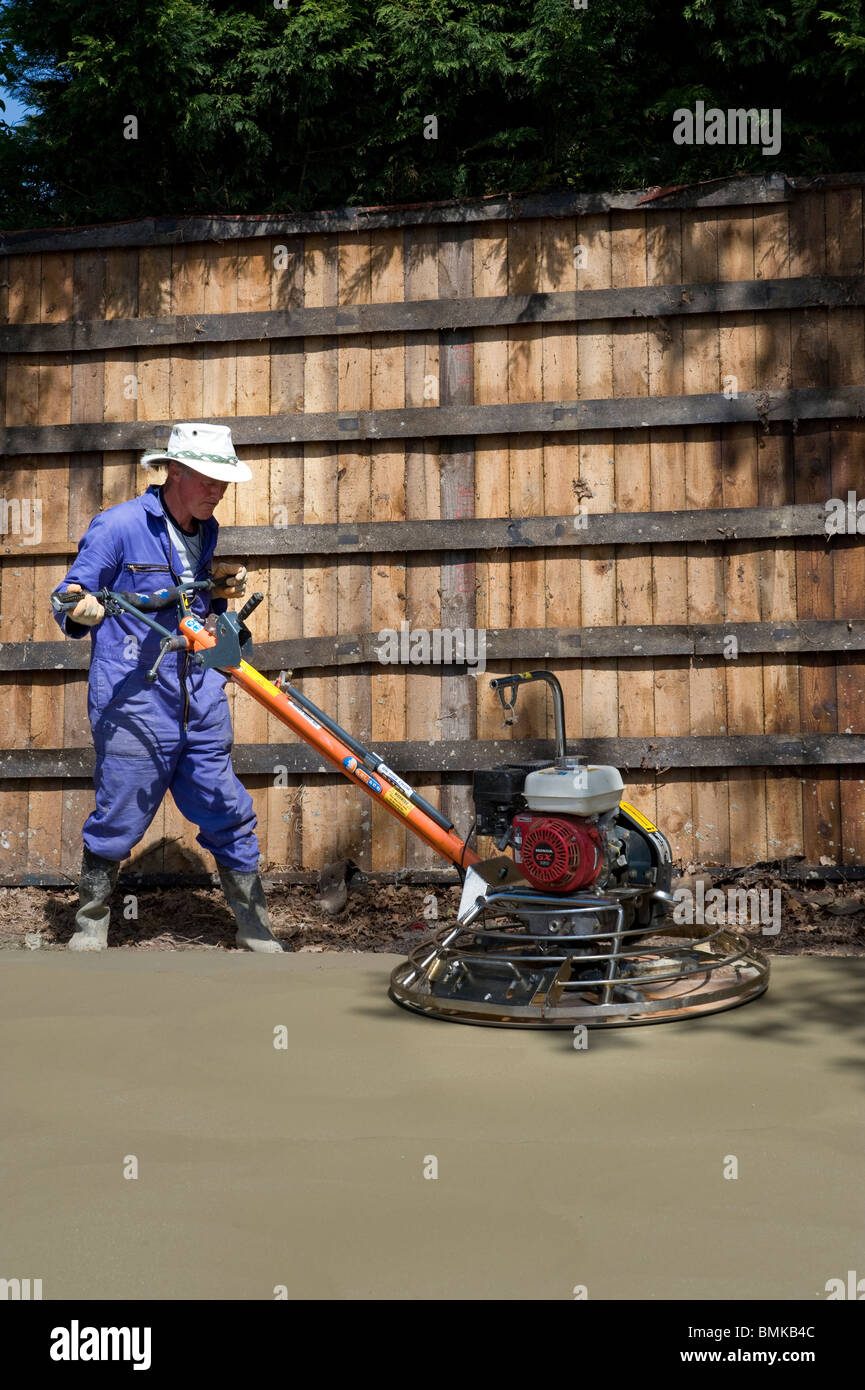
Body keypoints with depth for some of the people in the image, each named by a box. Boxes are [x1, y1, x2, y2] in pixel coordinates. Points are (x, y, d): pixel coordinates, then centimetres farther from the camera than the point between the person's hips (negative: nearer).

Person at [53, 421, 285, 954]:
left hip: (202, 702, 5)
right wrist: (79, 610, -30)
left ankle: (257, 929, 21)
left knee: (229, 815, 7)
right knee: (117, 825, 3)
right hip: (132, 705, -5)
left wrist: (222, 593, 2)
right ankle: (91, 927, 26)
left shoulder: (208, 531, 13)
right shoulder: (119, 525, -8)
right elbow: (68, 602, -6)